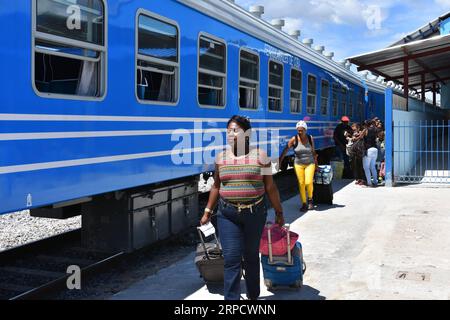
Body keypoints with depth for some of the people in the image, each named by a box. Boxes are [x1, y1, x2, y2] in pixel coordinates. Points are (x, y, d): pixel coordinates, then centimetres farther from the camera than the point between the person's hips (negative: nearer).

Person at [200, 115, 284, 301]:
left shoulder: (259, 156, -3)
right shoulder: (221, 157, 5)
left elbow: (270, 187, 1)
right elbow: (216, 186, 14)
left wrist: (279, 212, 3)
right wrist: (208, 211, 14)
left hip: (255, 214, -1)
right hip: (227, 215, 1)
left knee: (251, 256, 13)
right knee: (231, 259, -6)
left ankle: (253, 296, 32)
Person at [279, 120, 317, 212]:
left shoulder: (310, 138, -3)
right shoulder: (294, 139, -9)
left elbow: (313, 151, 9)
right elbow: (285, 150, -10)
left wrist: (316, 163, 14)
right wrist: (279, 161, -16)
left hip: (310, 164, 0)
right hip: (298, 164, 0)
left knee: (308, 182, -14)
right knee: (301, 184, -1)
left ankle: (310, 199, 14)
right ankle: (304, 204, 11)